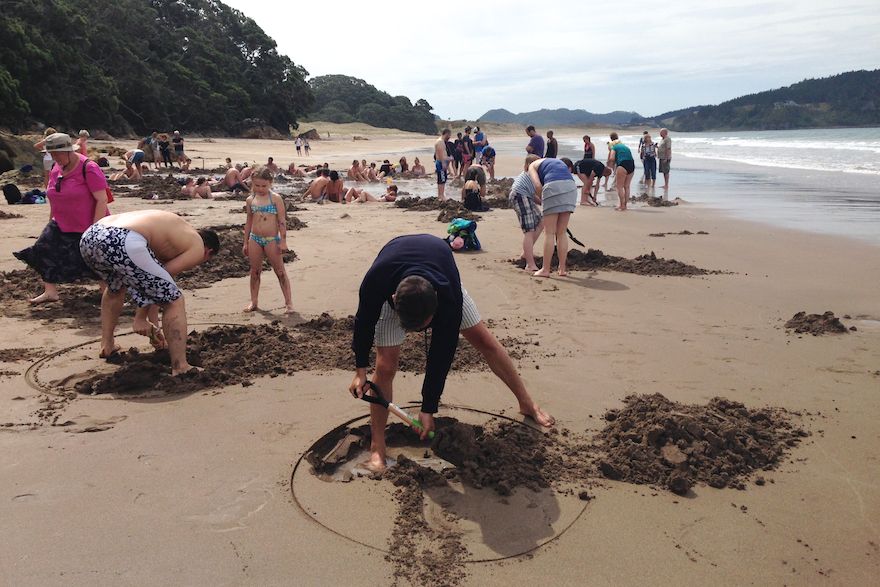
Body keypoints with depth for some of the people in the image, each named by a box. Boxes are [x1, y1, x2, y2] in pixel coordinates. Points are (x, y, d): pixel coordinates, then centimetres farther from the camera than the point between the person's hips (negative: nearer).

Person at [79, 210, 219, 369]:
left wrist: (154, 325, 42)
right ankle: (180, 369, 6)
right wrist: (140, 318, 15)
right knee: (174, 301, 6)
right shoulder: (197, 248, 15)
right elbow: (157, 280, 6)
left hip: (89, 237, 9)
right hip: (122, 244, -9)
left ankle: (107, 346, 47)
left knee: (115, 288, 40)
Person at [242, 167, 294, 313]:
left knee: (280, 271, 1)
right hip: (255, 239, 4)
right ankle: (253, 302, 21)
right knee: (255, 272, 11)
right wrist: (246, 243, 13)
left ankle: (288, 302, 5)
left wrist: (283, 241, -12)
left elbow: (282, 220, -7)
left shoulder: (275, 198, -6)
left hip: (272, 239, -4)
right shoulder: (250, 200, 7)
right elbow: (249, 221, 14)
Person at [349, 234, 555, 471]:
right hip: (391, 284, 0)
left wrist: (428, 409, -24)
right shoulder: (374, 283, -43)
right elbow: (364, 321, -19)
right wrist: (360, 369, -10)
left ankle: (527, 404, 21)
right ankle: (377, 449, 0)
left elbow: (441, 353, -31)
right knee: (385, 366, -13)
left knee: (484, 340, 1)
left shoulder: (449, 298, -43)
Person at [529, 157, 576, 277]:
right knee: (561, 233, 13)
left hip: (553, 187, -5)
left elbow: (537, 186, 2)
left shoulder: (533, 165, 21)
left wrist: (542, 201, 17)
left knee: (549, 232, 2)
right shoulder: (561, 164, 37)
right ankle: (562, 269, 16)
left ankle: (545, 270, 5)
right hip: (571, 187, 5)